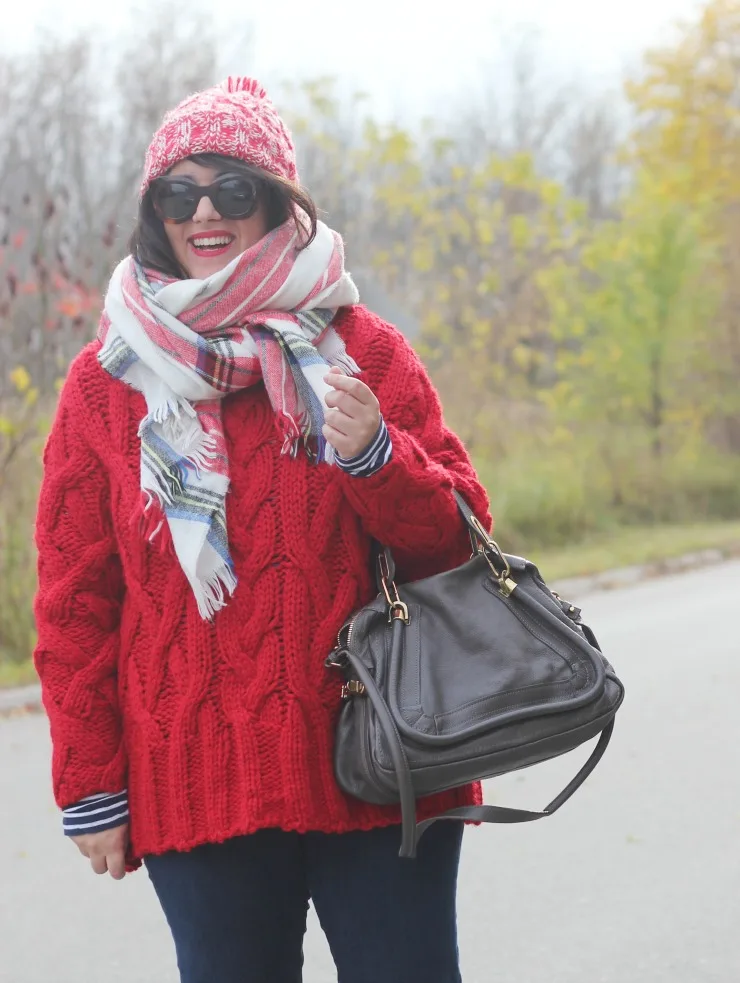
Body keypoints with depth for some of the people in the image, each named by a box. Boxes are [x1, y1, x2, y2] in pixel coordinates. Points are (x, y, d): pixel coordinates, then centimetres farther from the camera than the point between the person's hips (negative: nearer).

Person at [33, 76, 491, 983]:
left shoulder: (362, 350, 5)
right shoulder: (105, 381, 6)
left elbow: (461, 537, 6)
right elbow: (74, 597, 7)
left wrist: (376, 458, -14)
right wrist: (90, 788, 5)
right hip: (198, 791, 0)